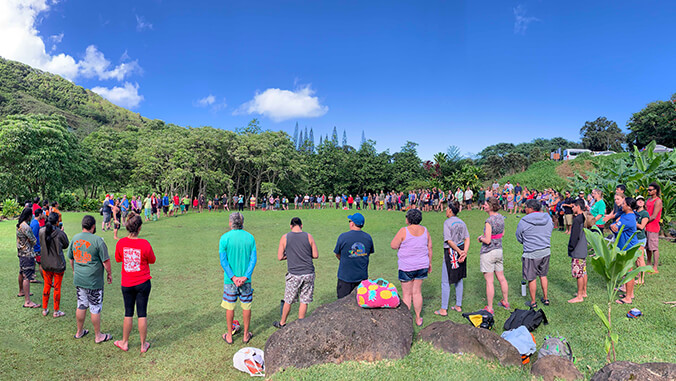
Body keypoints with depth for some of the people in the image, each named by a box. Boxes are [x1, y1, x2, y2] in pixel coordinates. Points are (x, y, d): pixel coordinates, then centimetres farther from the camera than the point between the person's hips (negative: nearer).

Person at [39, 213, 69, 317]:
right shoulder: (60, 233, -20)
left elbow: (41, 243, 9)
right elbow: (66, 245, -4)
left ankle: (44, 309, 29)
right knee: (57, 288, 9)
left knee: (46, 286, 20)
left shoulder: (42, 231, -8)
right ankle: (56, 311, 20)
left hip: (46, 264, 4)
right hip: (58, 265, -4)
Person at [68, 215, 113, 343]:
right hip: (94, 281, -6)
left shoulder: (75, 238, 2)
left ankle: (79, 332, 33)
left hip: (78, 280, 6)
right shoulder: (97, 240, -17)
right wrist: (109, 274, 1)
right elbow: (105, 261, -14)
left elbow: (70, 258, 16)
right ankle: (98, 336, 16)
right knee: (95, 309, 5)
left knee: (81, 306, 19)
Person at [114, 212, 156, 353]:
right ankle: (143, 345, 19)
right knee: (142, 314, 8)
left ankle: (125, 342, 29)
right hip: (143, 283, -2)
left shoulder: (121, 243, -9)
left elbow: (117, 259, 8)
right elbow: (152, 260, -2)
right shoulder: (145, 244, -17)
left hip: (126, 284, 2)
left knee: (128, 313, 16)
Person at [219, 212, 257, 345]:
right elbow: (253, 259, -8)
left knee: (230, 307, 11)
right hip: (246, 279, 1)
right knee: (246, 306, 12)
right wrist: (245, 276, -12)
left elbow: (223, 261, -12)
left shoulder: (225, 238, -9)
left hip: (230, 279, -1)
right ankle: (246, 335, 24)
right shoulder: (250, 237, -2)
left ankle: (229, 336, 24)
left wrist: (233, 277, -12)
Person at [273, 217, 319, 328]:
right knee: (304, 301, 10)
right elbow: (315, 255, 0)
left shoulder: (285, 238, -2)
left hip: (293, 275, 0)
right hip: (308, 273, 0)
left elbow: (280, 257, 0)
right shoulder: (308, 237, -1)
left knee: (288, 300, 15)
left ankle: (282, 323, 31)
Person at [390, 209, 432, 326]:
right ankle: (418, 318, 24)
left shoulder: (404, 231, -16)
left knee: (406, 294, 7)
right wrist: (429, 263, 17)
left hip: (406, 267, -5)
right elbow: (430, 248, 7)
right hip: (422, 266, 5)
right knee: (417, 292, 15)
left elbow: (393, 245, -12)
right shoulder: (424, 230, 0)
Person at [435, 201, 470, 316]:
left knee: (445, 282, 1)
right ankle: (458, 306, 27)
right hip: (461, 252, 7)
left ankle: (443, 309, 7)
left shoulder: (447, 222, -13)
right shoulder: (462, 222, 6)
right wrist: (464, 253, -8)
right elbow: (467, 239, 1)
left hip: (450, 253, -7)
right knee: (458, 280, 18)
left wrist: (459, 251, -12)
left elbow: (449, 241, -19)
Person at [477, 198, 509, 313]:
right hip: (498, 250, 8)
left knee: (489, 281, 0)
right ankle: (506, 302, 35)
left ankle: (490, 309, 7)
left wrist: (480, 238, -3)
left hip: (488, 252, -8)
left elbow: (487, 240, -24)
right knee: (501, 278, 20)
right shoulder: (500, 217, 3)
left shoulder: (489, 221, -22)